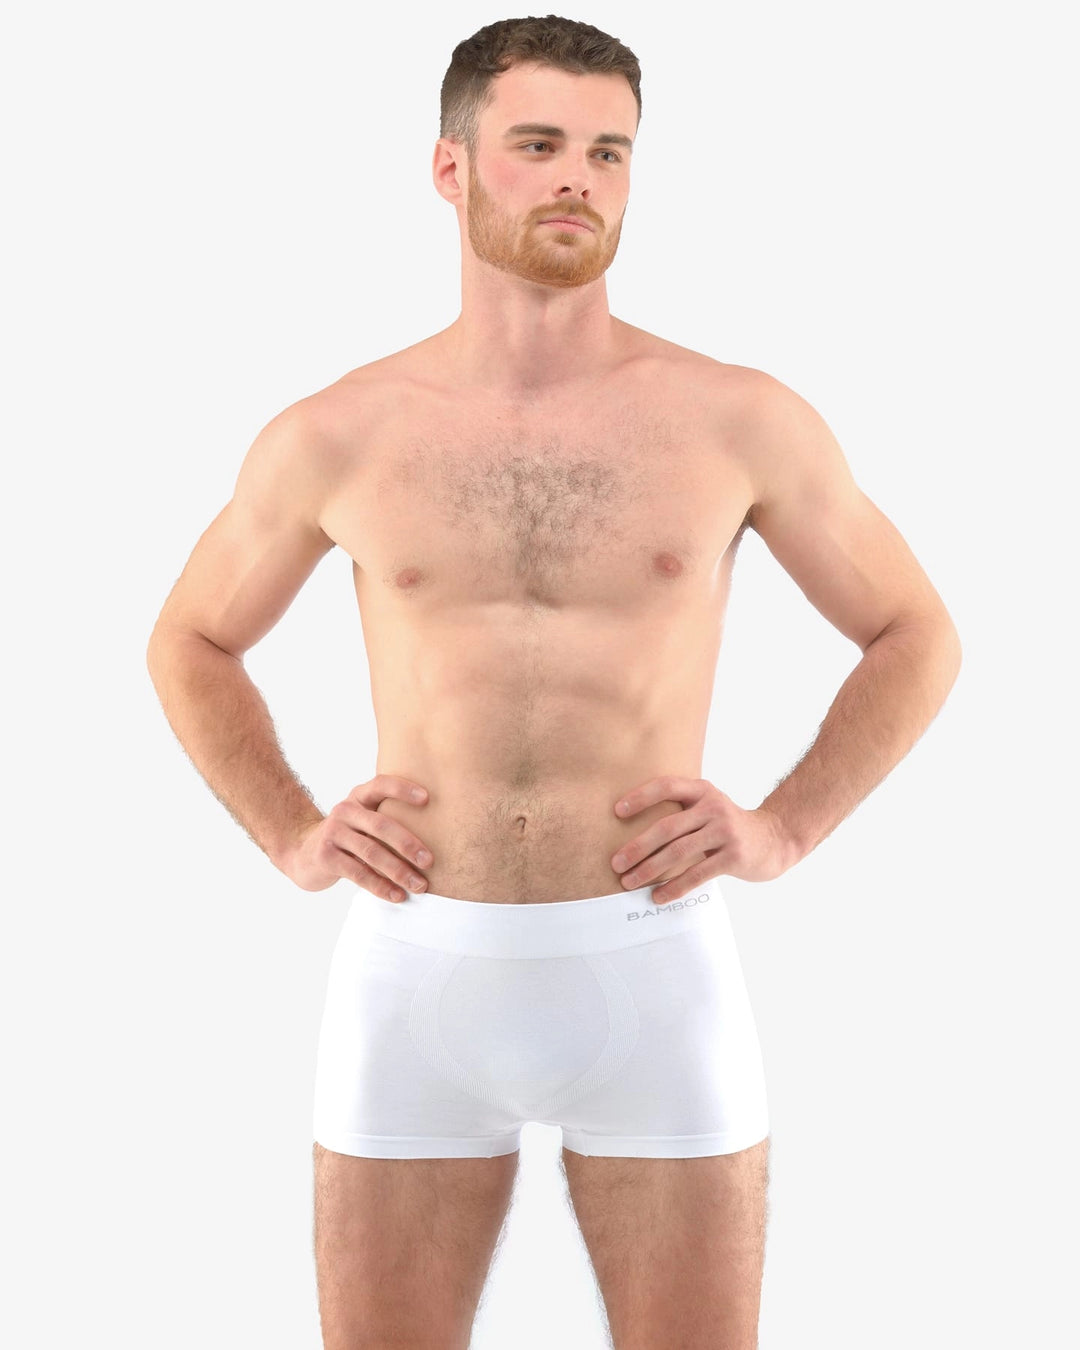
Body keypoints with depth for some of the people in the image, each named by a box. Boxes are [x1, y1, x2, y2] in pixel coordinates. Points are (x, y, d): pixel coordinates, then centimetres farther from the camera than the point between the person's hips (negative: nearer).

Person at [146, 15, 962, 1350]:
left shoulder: (740, 421, -1)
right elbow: (190, 643, 17)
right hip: (414, 973, 1)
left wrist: (784, 827, -1)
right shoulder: (336, 436, 1)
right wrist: (290, 837, 4)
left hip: (652, 970, 0)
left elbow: (916, 640, 11)